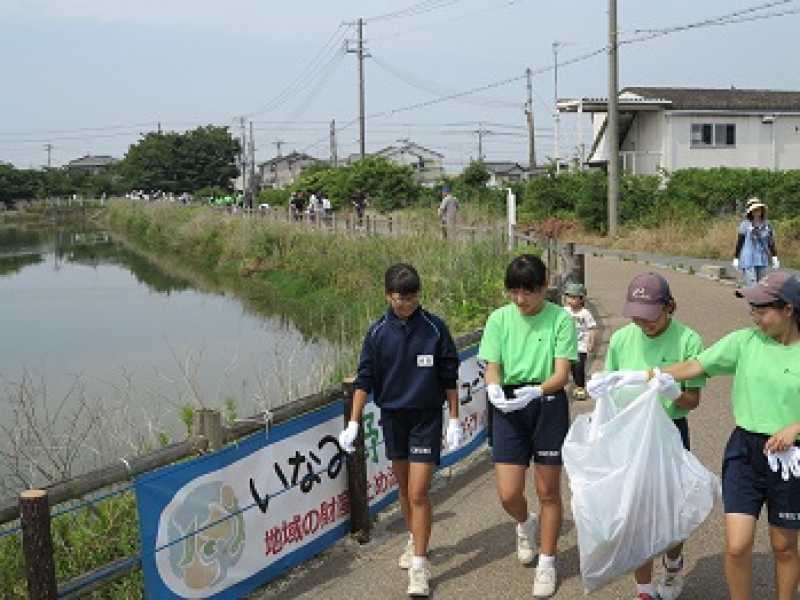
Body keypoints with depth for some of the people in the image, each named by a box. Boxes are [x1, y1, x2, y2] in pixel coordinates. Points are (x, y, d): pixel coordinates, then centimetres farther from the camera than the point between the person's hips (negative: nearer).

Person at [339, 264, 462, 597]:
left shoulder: (435, 328, -8)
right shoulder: (377, 332, -3)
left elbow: (449, 378, -2)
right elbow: (364, 379, 0)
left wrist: (454, 421, -1)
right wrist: (353, 423, -5)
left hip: (426, 417, -3)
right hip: (393, 416, 3)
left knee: (418, 493, -9)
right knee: (404, 488, 17)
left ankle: (419, 565, -1)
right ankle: (415, 541, 38)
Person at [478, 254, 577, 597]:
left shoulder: (560, 319, -8)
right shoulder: (499, 319, -1)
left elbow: (561, 374, -12)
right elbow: (492, 369, -2)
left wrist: (535, 391, -32)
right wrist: (494, 389, -26)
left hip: (548, 405, -2)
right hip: (508, 408, 2)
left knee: (548, 492, 8)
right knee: (508, 494, -2)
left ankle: (546, 563, 26)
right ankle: (525, 524, 35)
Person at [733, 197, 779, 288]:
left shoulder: (767, 225, 5)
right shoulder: (745, 225, -7)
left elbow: (771, 242, 10)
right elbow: (739, 242, -3)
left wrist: (775, 258, 6)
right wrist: (735, 259, -2)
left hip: (762, 261, 5)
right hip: (748, 261, -5)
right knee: (752, 287, -11)